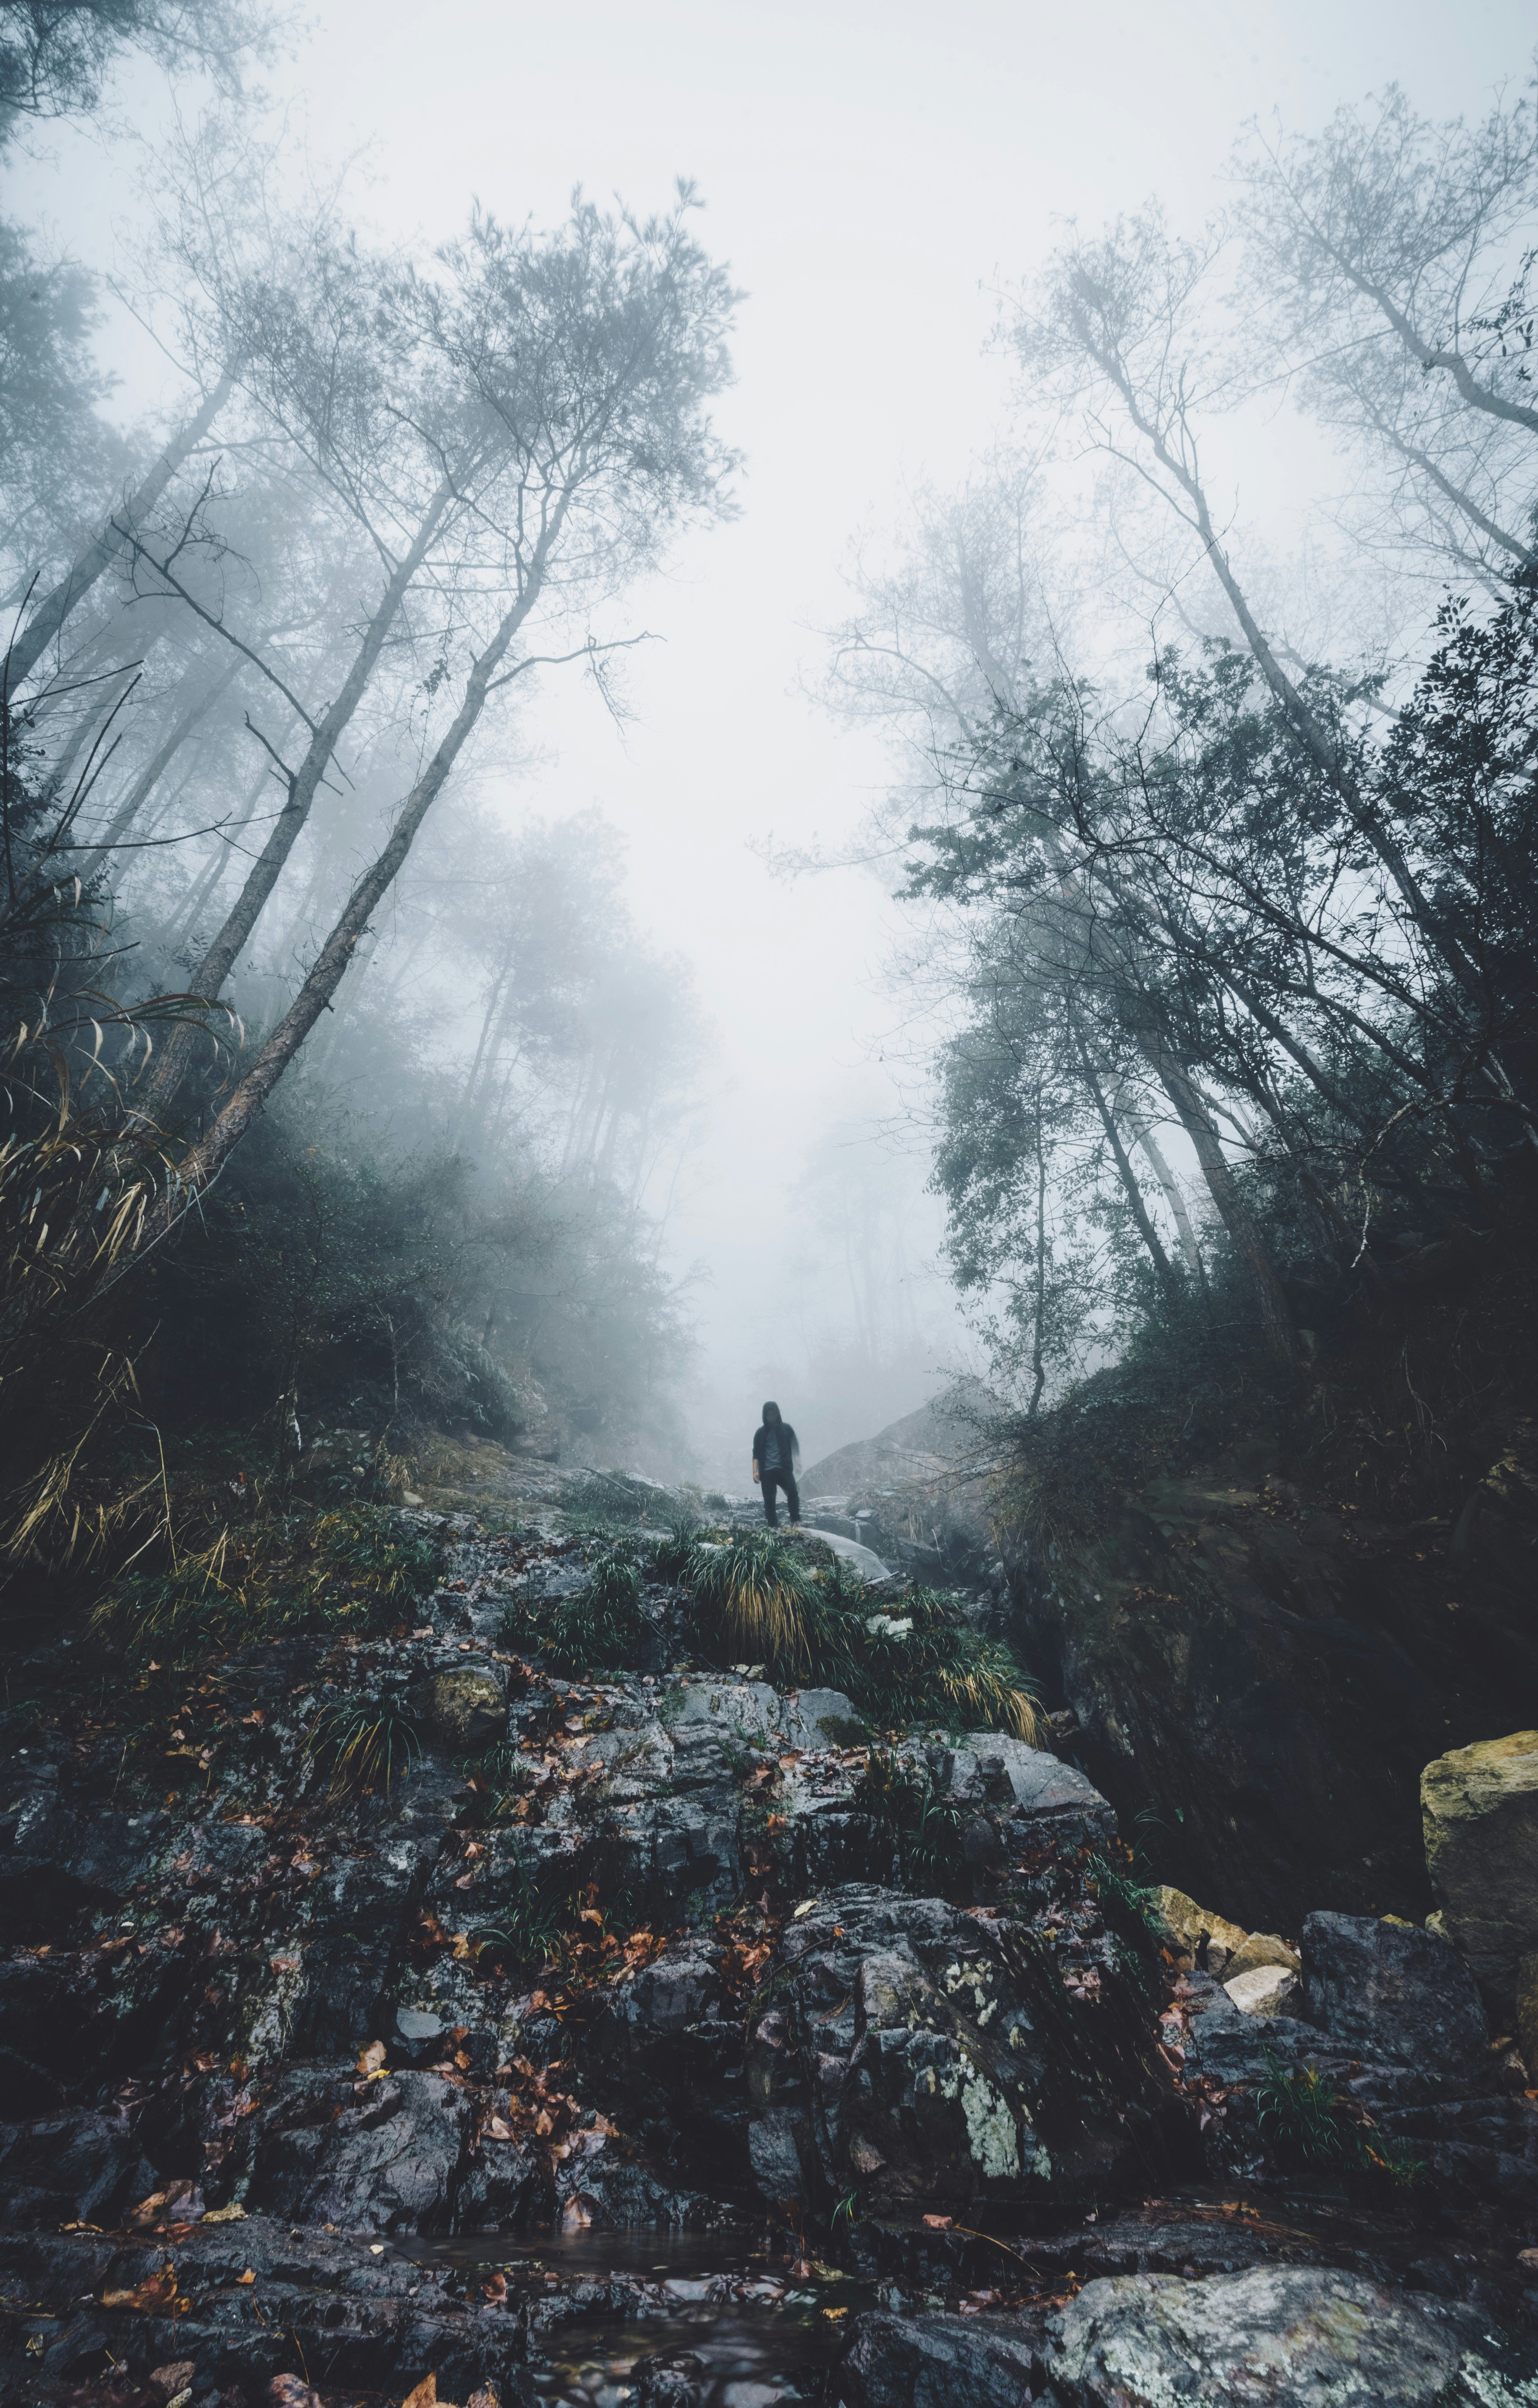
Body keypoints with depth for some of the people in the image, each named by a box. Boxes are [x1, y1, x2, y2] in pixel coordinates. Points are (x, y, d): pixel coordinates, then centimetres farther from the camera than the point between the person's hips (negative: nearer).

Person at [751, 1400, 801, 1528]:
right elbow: (756, 1453, 8)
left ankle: (796, 1524, -12)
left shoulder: (786, 1429, 5)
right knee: (769, 1501, 0)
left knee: (793, 1493, -19)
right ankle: (773, 1529, 8)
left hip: (784, 1469, -1)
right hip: (767, 1472, 1)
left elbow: (795, 1446, 13)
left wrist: (797, 1463, 4)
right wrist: (755, 1471, -2)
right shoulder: (761, 1432, 7)